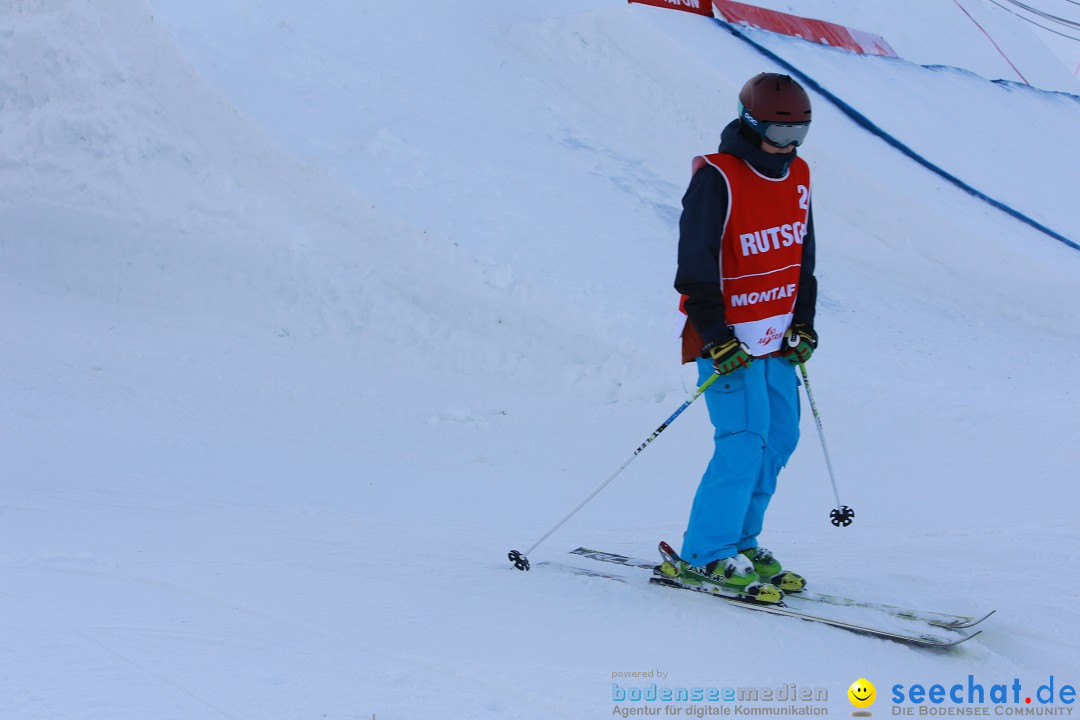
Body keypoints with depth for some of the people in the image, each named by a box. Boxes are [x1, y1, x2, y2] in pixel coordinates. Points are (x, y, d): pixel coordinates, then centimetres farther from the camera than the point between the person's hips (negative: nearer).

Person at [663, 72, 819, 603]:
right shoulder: (719, 179, -14)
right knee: (745, 438, -15)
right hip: (726, 336, -8)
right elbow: (695, 265, -15)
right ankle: (706, 555, -8)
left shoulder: (798, 176, 9)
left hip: (776, 336, 8)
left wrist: (803, 323, 14)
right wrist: (717, 336, -19)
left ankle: (739, 540, 18)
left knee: (780, 437, 6)